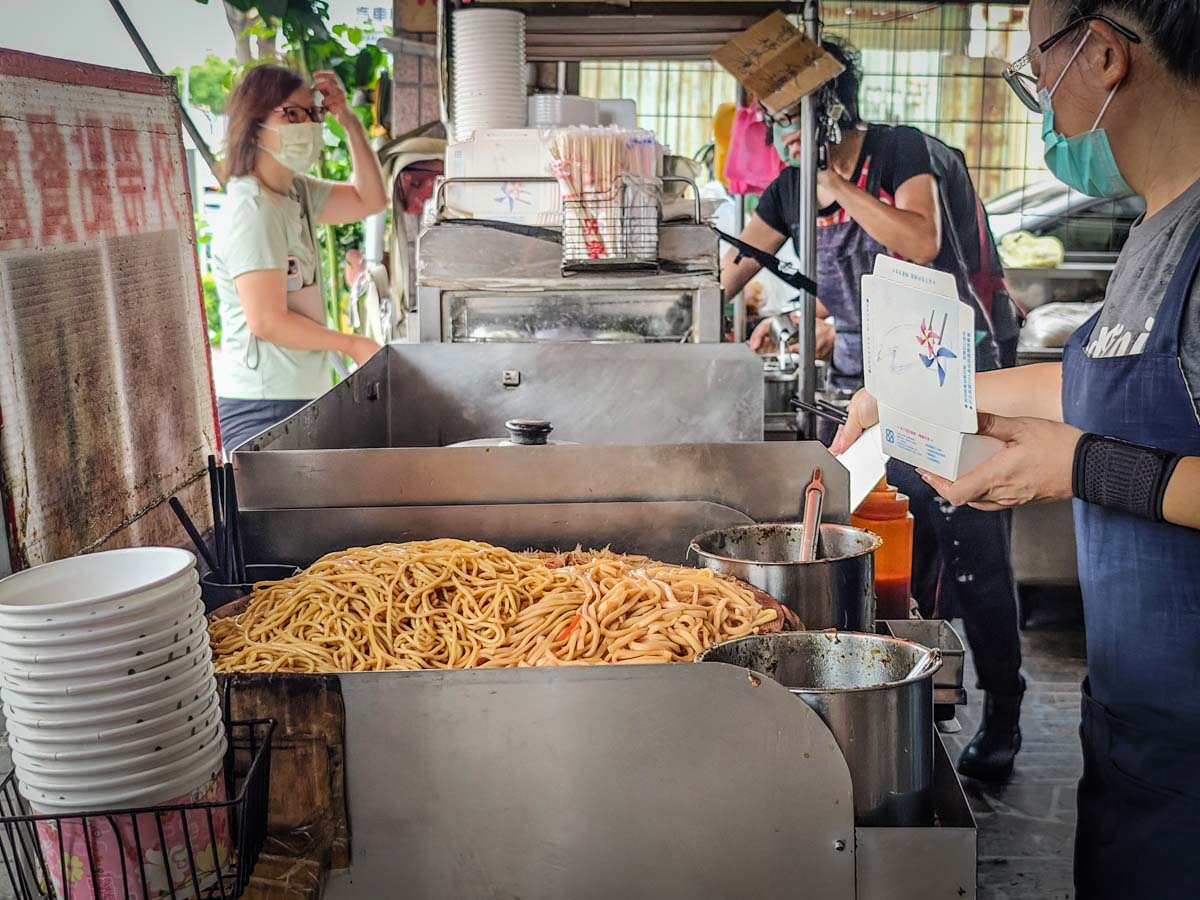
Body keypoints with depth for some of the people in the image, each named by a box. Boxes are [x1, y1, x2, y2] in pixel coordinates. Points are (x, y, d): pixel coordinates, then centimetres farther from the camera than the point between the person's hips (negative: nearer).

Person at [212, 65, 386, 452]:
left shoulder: (297, 193, 12)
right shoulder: (250, 212, -16)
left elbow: (370, 199, 22)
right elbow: (268, 322, -20)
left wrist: (349, 121, 10)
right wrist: (353, 344, -8)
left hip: (301, 398, 9)